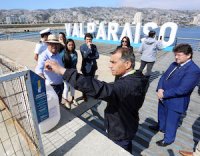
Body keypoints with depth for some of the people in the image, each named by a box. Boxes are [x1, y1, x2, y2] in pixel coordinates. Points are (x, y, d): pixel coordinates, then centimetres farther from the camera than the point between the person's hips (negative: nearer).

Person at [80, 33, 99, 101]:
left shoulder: (94, 46, 2)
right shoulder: (82, 47, -8)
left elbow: (97, 56, -4)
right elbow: (84, 56, -22)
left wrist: (89, 57, -16)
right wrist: (89, 48, -27)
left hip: (93, 66, 4)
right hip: (86, 67, -4)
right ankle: (84, 95, 22)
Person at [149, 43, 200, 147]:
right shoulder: (174, 64, 2)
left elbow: (182, 89, -29)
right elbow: (163, 77, 2)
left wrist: (164, 94, -21)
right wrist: (160, 89, -16)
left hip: (176, 102, -7)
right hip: (164, 98, 8)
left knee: (171, 121, 14)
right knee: (162, 114, 29)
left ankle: (168, 139, 38)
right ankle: (161, 127, 57)